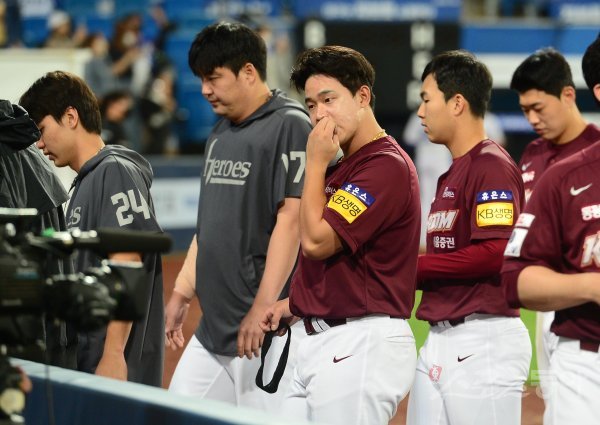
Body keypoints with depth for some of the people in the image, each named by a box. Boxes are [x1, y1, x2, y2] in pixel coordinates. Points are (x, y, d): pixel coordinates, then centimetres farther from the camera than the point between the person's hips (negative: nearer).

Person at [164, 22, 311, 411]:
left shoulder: (289, 126, -10)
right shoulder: (221, 134, 18)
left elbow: (291, 218, -18)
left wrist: (262, 308, -22)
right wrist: (182, 293, 19)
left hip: (265, 328, -9)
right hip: (212, 324, 9)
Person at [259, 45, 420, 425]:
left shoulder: (386, 165, -14)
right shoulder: (343, 168, 19)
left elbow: (316, 241, -18)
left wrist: (315, 163, -9)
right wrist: (295, 304, 13)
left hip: (363, 347, -10)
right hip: (323, 343, 10)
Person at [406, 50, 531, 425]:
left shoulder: (492, 166, -10)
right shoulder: (450, 175, 19)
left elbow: (494, 254, -20)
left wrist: (414, 265, -12)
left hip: (483, 341, -9)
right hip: (440, 340, 10)